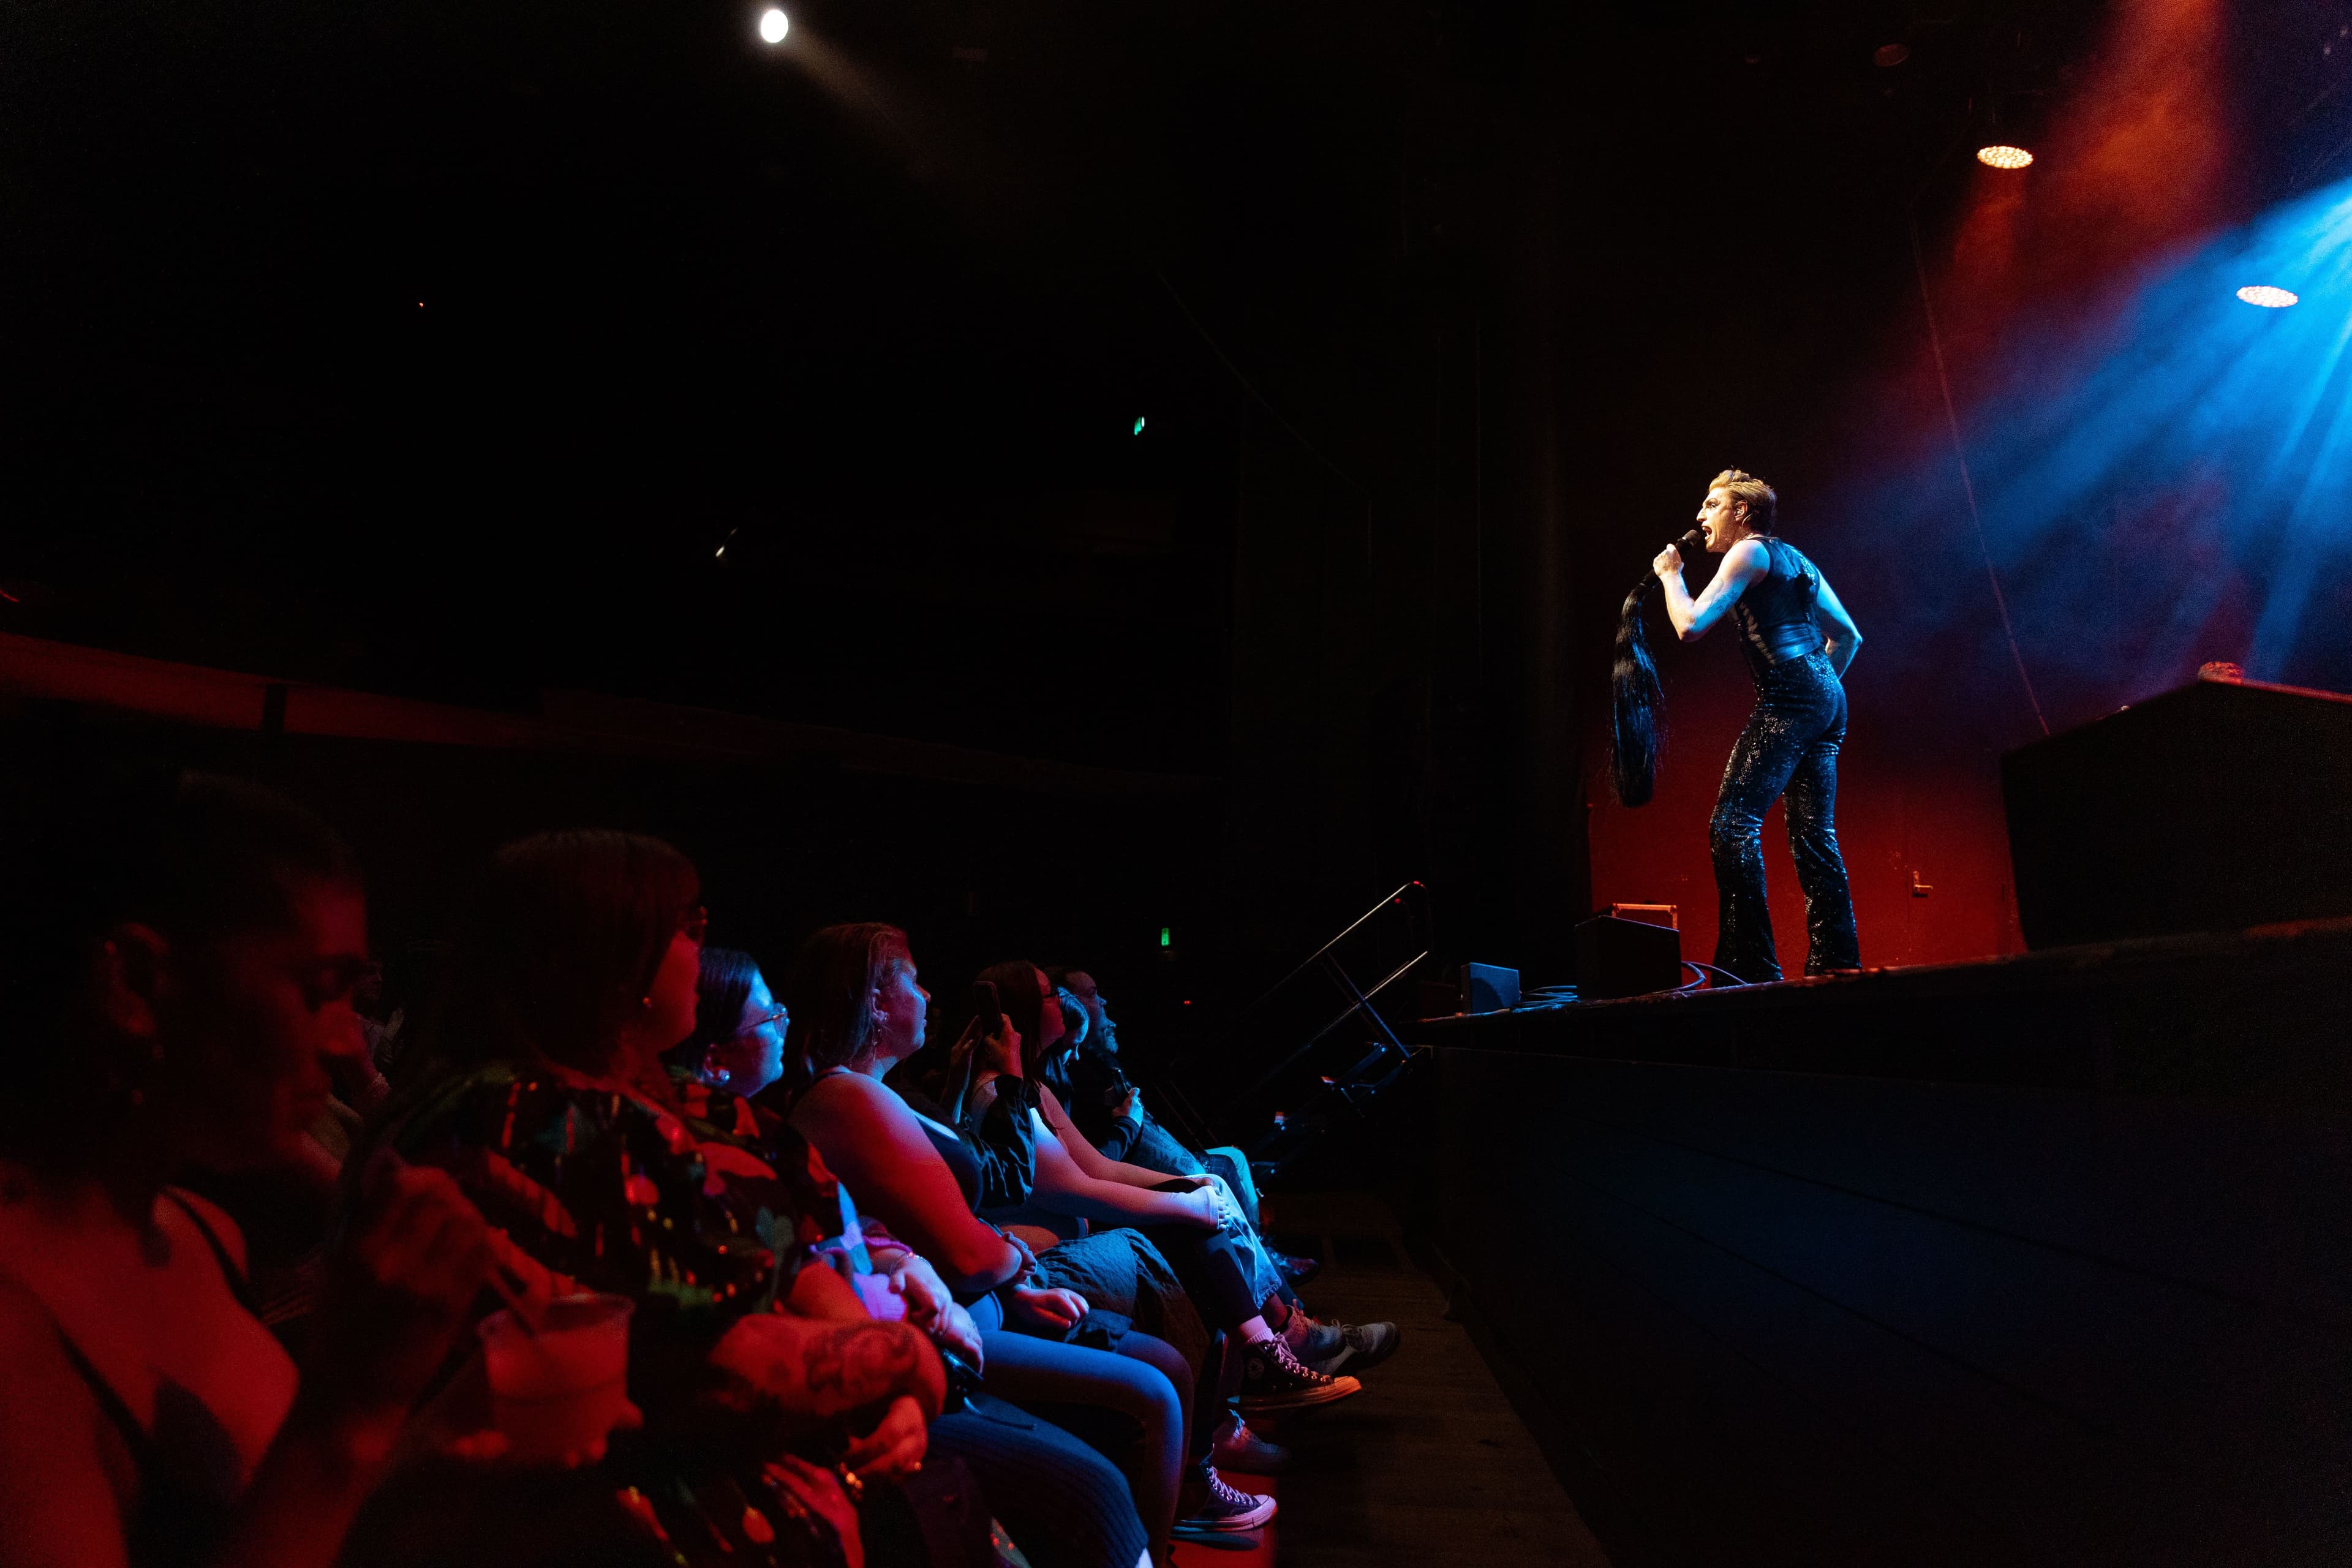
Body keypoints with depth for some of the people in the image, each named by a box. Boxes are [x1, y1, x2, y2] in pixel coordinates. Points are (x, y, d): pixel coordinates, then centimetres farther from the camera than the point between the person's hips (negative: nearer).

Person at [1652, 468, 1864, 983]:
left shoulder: (1749, 553, -1)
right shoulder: (1794, 558, 25)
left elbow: (1691, 625, -11)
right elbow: (1847, 635, 27)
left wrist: (1670, 574, 5)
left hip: (1789, 698, -10)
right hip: (1829, 697, 10)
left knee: (1733, 825, -14)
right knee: (1814, 835, 8)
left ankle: (1751, 964, -19)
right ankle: (1836, 961, 7)